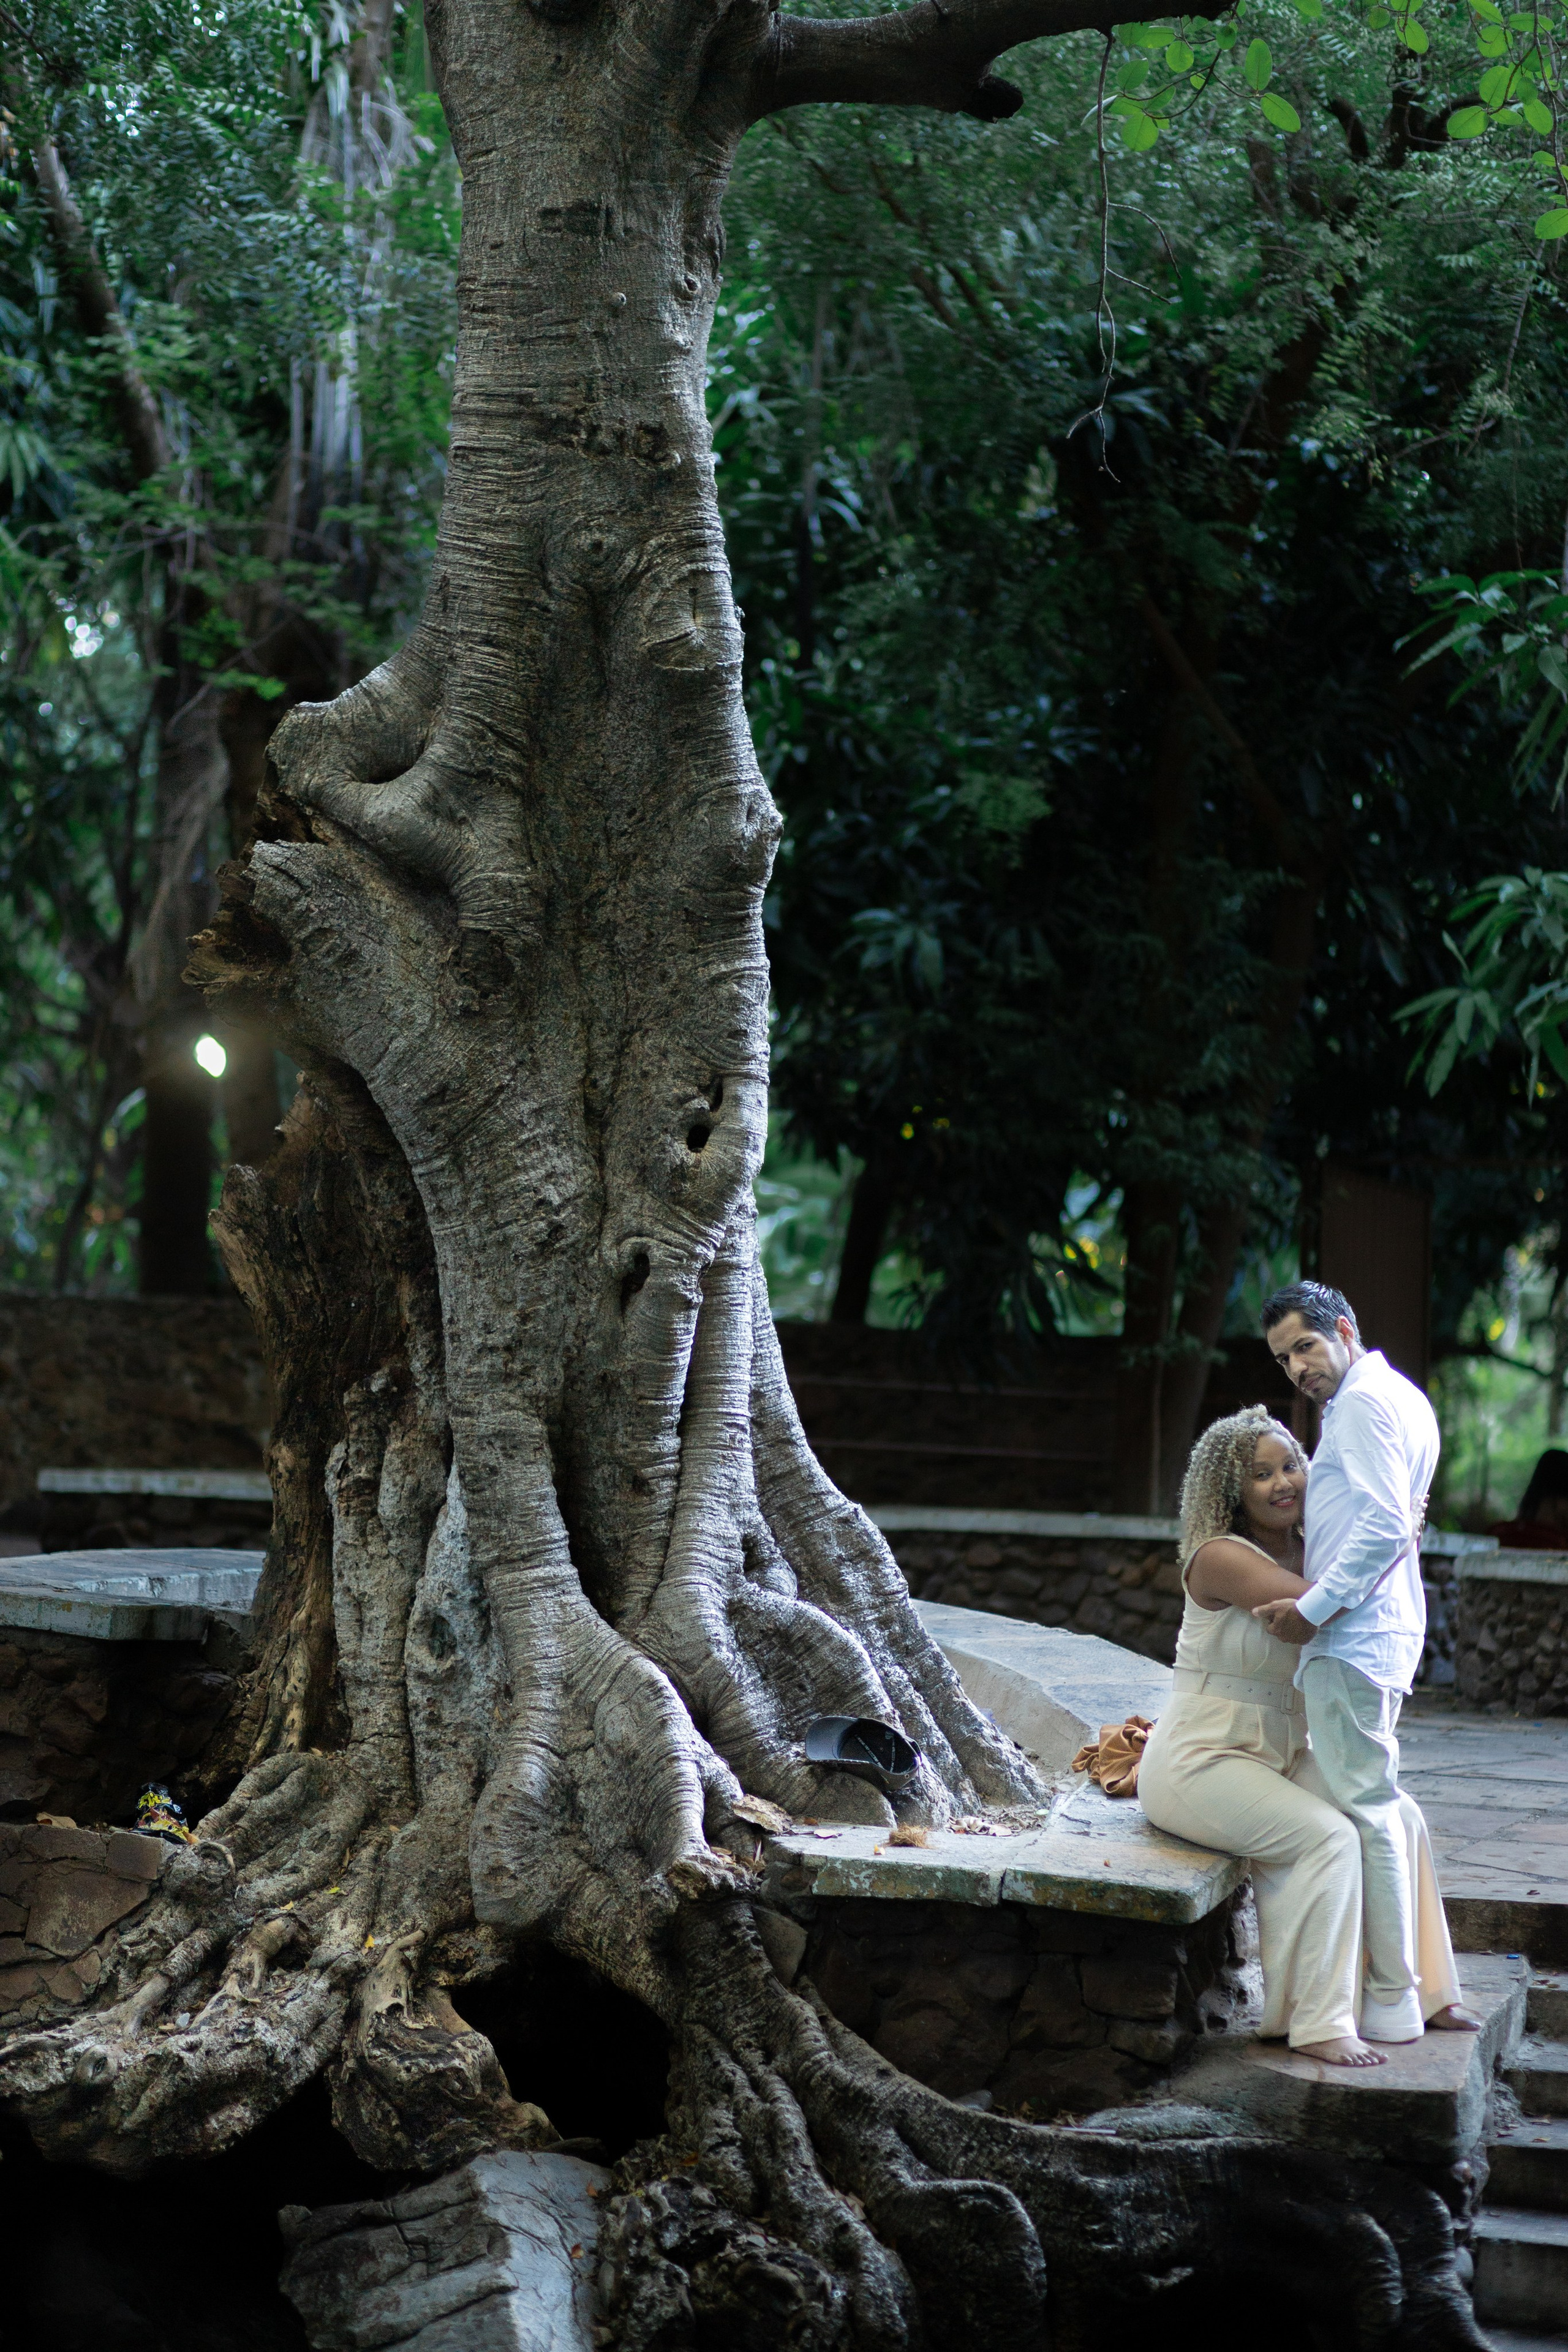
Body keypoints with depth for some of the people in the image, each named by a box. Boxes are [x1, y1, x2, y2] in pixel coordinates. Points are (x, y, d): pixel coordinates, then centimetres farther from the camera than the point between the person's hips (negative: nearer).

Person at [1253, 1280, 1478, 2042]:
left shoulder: (1363, 1402, -13)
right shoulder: (1403, 1397, 19)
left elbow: (1383, 1528, -22)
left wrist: (1314, 1608, -19)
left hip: (1352, 1636, -11)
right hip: (1382, 1629, 11)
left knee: (1365, 1811, -6)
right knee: (1383, 1804, 16)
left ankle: (1391, 2005, -1)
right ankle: (1432, 1987, 20)